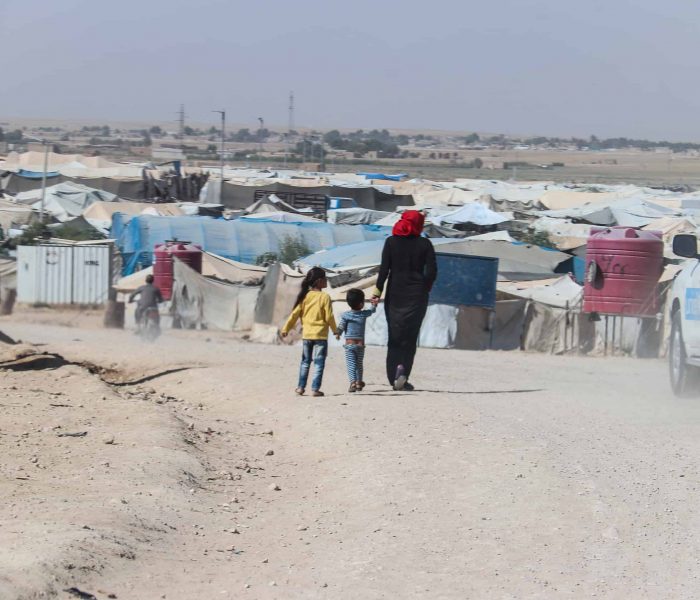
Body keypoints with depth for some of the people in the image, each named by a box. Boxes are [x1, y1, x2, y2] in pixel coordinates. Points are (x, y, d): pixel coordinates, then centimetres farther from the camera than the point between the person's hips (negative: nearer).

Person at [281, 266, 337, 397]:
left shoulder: (305, 296, 1)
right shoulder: (324, 297, -11)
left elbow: (295, 314, 1)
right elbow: (329, 317, -11)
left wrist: (286, 329, 10)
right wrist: (335, 330, 5)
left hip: (306, 334, 4)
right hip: (320, 335, -4)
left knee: (305, 362, 16)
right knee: (319, 363, 2)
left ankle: (301, 387, 16)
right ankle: (315, 389, -2)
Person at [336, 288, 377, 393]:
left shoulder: (345, 315, -7)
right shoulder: (364, 314, -3)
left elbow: (341, 327, -6)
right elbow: (372, 310, 16)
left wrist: (337, 334, 14)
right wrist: (374, 304, 36)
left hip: (349, 344, -2)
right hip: (360, 344, 2)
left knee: (351, 364, -5)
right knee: (359, 364, 17)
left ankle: (353, 382, -21)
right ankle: (359, 382, 25)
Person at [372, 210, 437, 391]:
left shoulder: (391, 242, 0)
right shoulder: (425, 244, -1)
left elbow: (384, 269, -5)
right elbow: (432, 271, -5)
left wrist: (378, 290, -1)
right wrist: (424, 289, 9)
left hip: (395, 294, 1)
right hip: (417, 295, -1)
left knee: (395, 336, 9)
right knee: (410, 337, 3)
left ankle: (393, 377, 2)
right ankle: (403, 369, -19)